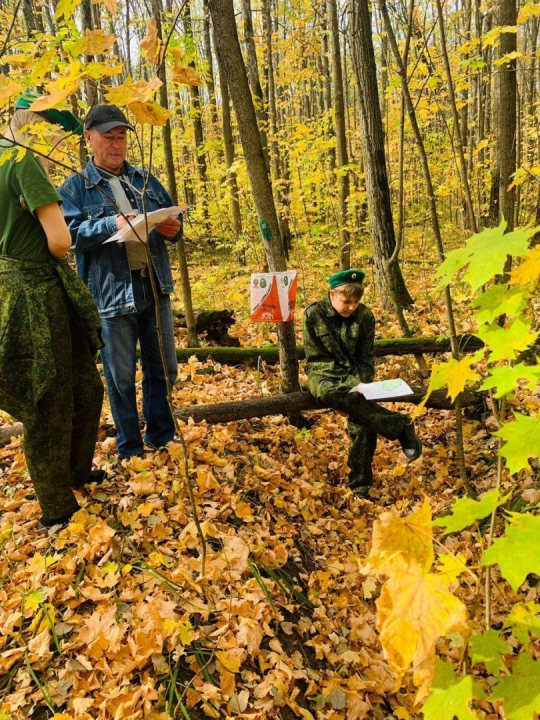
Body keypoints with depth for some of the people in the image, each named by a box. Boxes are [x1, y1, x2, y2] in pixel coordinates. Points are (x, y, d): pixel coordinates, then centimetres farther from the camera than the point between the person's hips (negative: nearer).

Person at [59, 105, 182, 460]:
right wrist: (111, 225, -25)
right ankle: (130, 450, 21)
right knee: (121, 376, 5)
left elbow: (173, 216, 15)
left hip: (155, 285, 4)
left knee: (164, 368, 11)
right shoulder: (75, 187, 2)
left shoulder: (144, 179, 14)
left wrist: (173, 229, -9)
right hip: (112, 293, -4)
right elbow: (70, 232, -10)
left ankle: (162, 438, 29)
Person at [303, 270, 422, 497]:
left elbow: (366, 358, 4)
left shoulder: (365, 316, 0)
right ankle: (400, 425, -29)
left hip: (355, 377, 2)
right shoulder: (313, 314, -6)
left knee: (362, 422, -26)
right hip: (323, 374, -2)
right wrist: (346, 382, -18)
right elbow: (315, 356, -7)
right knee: (327, 392, -39)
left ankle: (360, 489, -9)